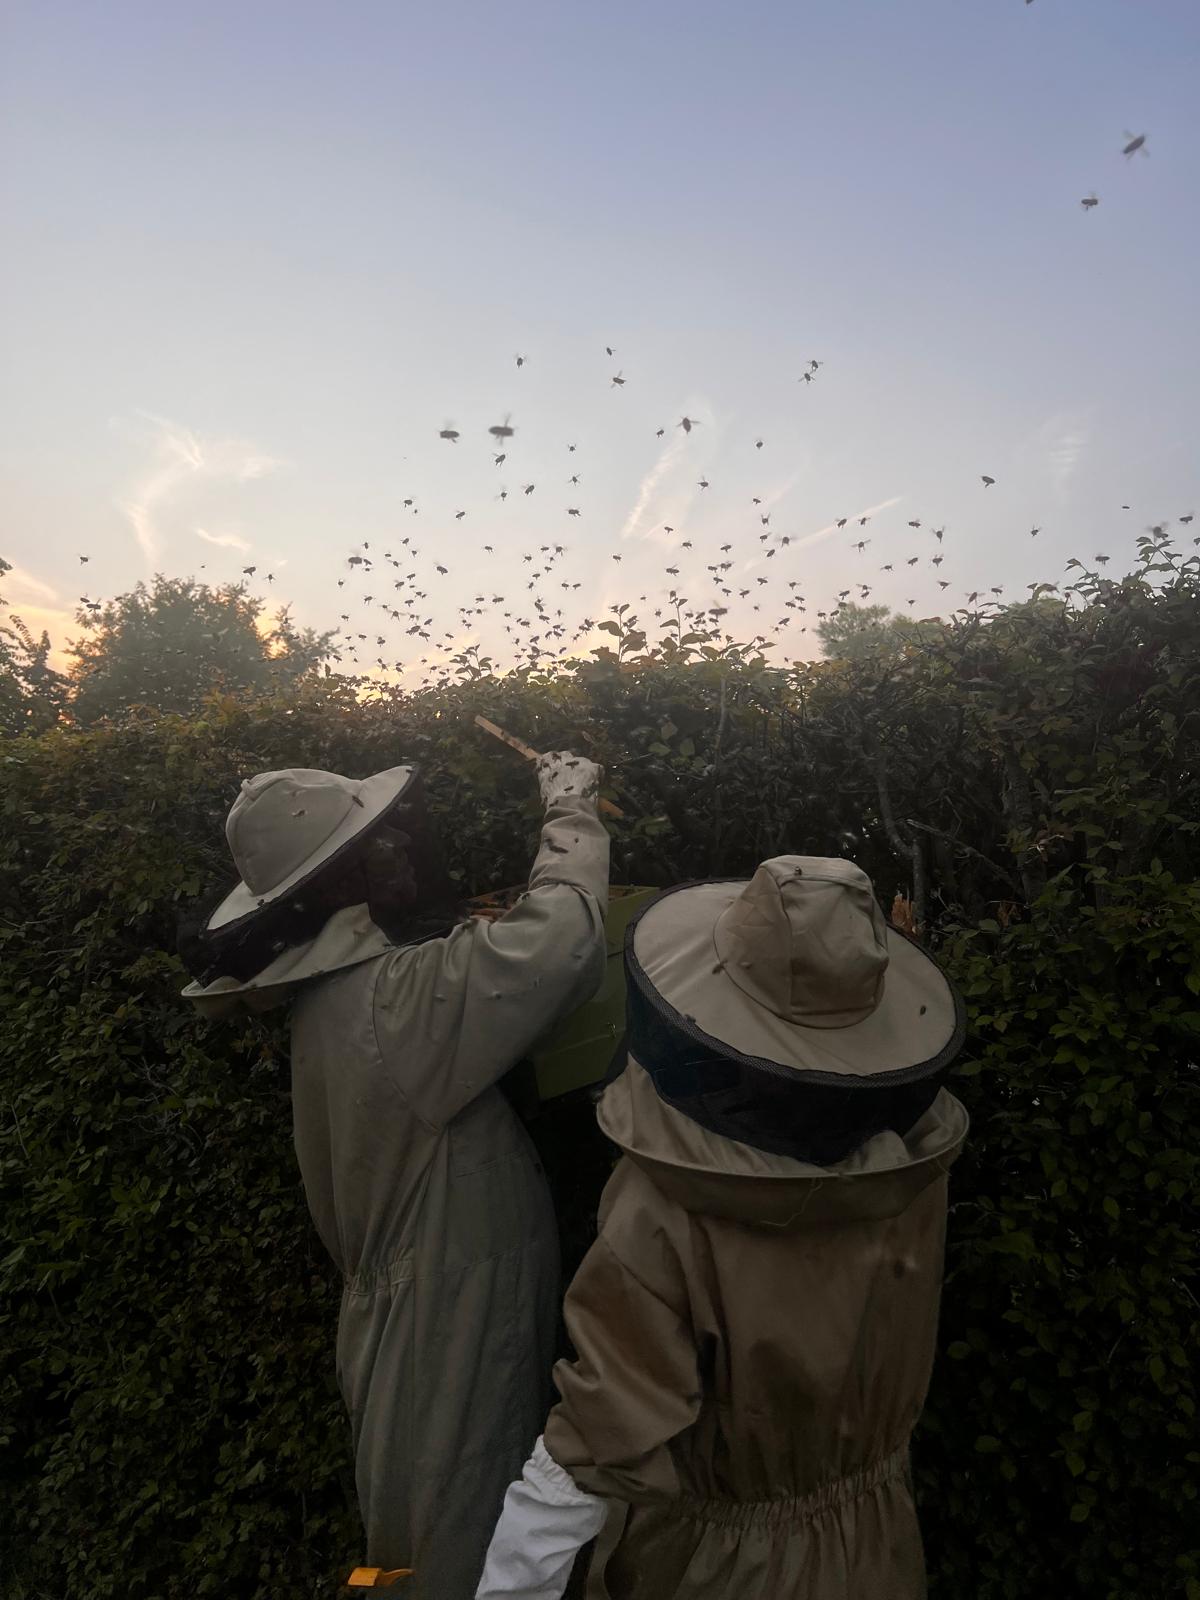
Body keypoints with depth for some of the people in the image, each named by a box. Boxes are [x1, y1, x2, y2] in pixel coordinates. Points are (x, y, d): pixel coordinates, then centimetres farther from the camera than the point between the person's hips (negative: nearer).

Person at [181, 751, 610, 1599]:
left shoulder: (335, 993, 0)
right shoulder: (392, 995, -31)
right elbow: (563, 937, -35)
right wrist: (573, 814, -19)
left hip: (416, 1297, 9)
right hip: (453, 1322, -9)